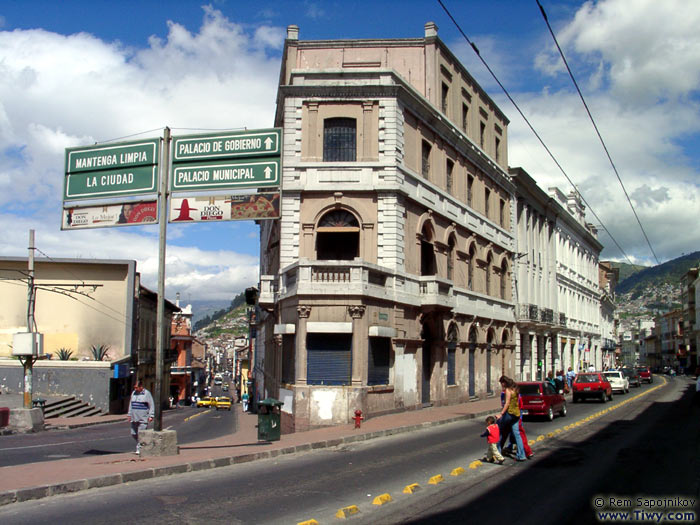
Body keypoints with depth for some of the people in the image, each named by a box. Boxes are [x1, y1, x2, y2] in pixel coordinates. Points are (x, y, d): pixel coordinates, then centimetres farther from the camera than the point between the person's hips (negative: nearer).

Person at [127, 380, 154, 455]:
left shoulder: (147, 393, -6)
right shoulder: (133, 393, 12)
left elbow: (152, 405, -5)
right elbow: (131, 404, 22)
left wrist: (151, 416, -10)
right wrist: (129, 414, 19)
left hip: (143, 418, -6)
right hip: (134, 418, 6)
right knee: (133, 434, 8)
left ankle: (139, 448, -2)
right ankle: (141, 444, 27)